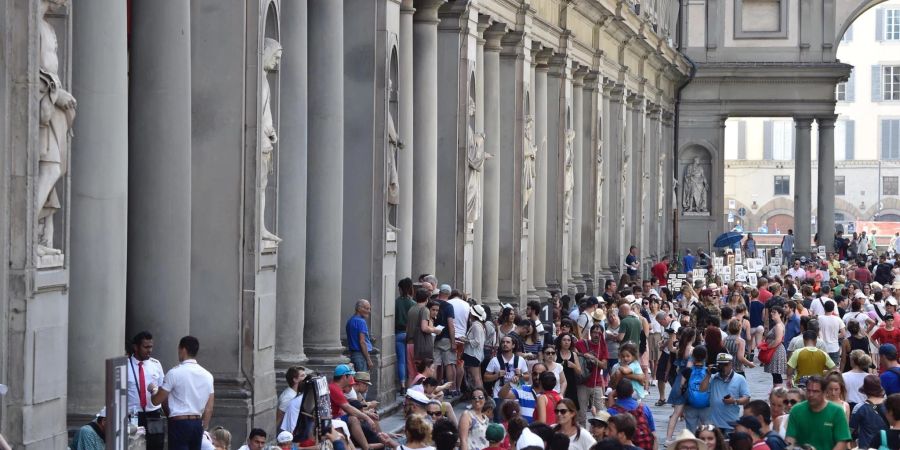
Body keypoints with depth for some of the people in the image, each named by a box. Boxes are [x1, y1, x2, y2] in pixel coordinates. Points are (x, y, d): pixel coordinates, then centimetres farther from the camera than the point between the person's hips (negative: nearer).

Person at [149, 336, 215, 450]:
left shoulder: (174, 373, -10)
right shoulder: (207, 375, 7)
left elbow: (156, 400, -5)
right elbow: (209, 408, 9)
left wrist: (153, 389, 16)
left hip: (179, 423, -6)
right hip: (198, 423, 6)